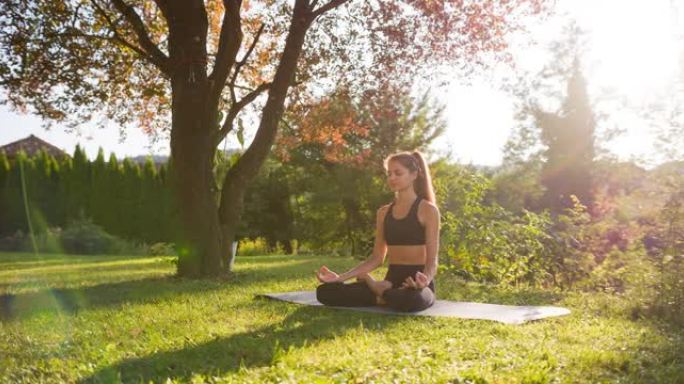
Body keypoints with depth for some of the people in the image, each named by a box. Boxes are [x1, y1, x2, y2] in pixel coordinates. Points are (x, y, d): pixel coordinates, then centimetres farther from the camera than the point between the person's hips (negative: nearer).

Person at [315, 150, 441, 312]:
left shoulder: (427, 209, -4)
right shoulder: (384, 212, 13)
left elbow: (432, 260, -8)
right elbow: (377, 258, 13)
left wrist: (425, 280, -32)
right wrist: (340, 277, 2)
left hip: (415, 282, -4)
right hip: (391, 282, 4)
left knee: (412, 299, -44)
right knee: (325, 291, -13)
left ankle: (378, 290, -11)